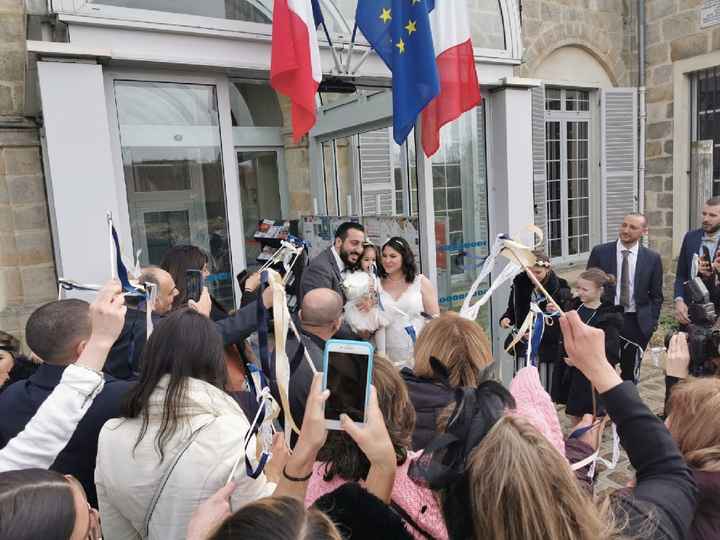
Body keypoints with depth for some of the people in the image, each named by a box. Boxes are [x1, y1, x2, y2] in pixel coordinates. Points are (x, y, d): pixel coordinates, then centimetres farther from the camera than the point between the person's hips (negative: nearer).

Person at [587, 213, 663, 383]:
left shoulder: (652, 258, 0)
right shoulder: (600, 252, -4)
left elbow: (656, 295, 6)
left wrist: (652, 322, 0)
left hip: (636, 322, 1)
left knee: (630, 370, 13)